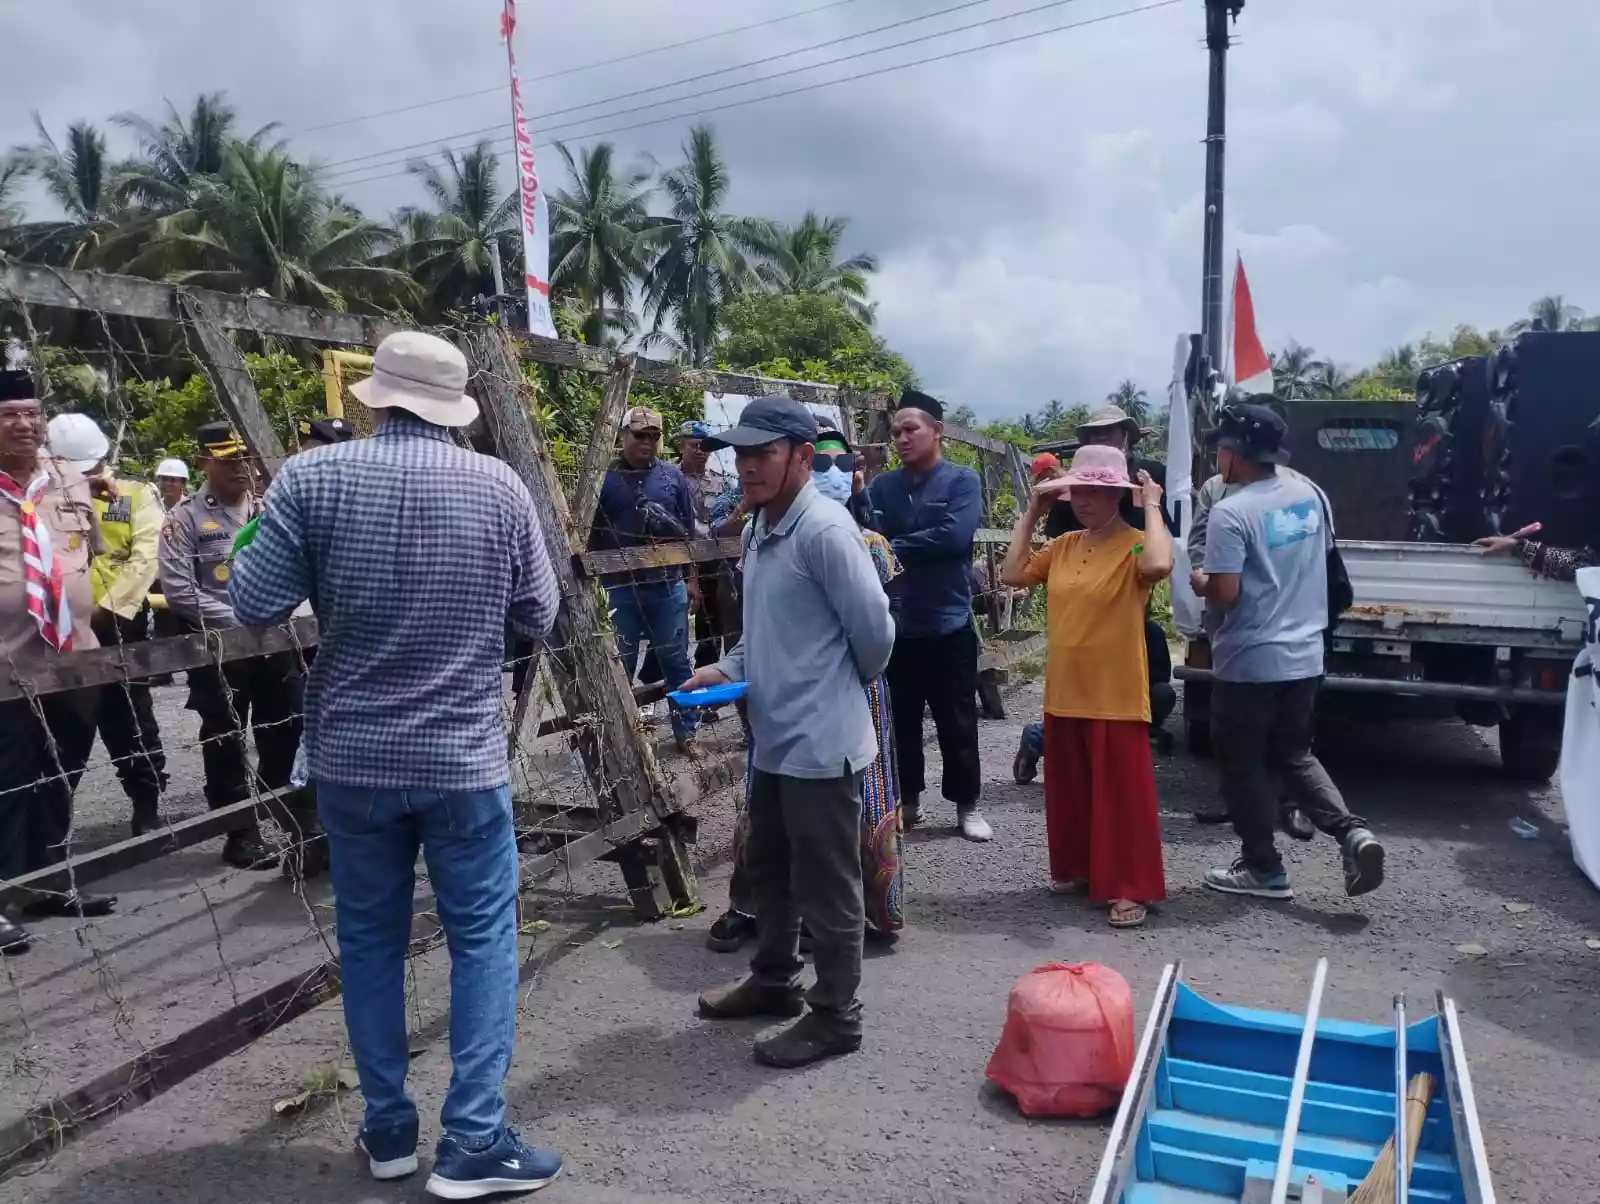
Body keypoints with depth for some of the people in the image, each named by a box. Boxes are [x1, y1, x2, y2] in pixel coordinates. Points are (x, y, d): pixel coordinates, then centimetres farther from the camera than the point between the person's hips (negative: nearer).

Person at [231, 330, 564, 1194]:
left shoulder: (312, 477, -6)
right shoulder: (500, 487, -5)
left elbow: (254, 606, -6)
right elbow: (539, 618, 2)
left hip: (350, 755, 2)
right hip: (463, 756, -1)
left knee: (369, 938, 15)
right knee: (483, 937, 9)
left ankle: (388, 1130, 27)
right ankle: (473, 1142, 10)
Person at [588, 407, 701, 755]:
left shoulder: (673, 476, 5)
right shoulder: (606, 478, 0)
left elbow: (690, 530, 9)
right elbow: (591, 534, 1)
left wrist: (692, 579, 8)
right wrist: (593, 582, 0)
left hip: (668, 585, 1)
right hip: (620, 587, -1)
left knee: (675, 660, 7)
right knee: (621, 664, 7)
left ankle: (685, 731, 16)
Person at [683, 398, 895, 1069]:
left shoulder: (824, 529, -19)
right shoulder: (760, 529, 11)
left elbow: (874, 629, -16)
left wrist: (847, 686, 1)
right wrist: (726, 670, 6)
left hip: (820, 743, -9)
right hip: (773, 737, 10)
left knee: (825, 887, 5)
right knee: (771, 872, 23)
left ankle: (836, 1016, 21)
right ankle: (774, 981, 42)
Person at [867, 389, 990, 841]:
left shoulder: (962, 480, -3)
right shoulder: (882, 486, 6)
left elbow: (954, 536, -18)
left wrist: (895, 549, -12)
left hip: (948, 621, -3)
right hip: (895, 622, 3)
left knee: (957, 721, 7)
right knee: (900, 718, 12)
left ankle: (966, 804, 22)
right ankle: (907, 800, 28)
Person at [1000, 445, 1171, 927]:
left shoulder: (1134, 544, -11)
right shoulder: (1063, 546, 9)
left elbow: (1159, 565, -33)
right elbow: (1012, 574, 5)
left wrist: (1152, 506, -20)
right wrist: (1032, 512, 6)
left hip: (1117, 698, -7)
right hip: (1064, 695, 7)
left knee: (1122, 793, 2)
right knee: (1069, 790, 18)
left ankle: (1129, 888, 11)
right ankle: (1076, 868, 34)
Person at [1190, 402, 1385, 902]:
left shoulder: (1231, 513, -19)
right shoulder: (1311, 494, 4)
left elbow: (1225, 594, -21)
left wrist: (1200, 582, -1)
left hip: (1248, 662, -7)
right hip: (1304, 655, 7)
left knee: (1243, 765, 9)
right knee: (1295, 755, 20)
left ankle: (1263, 869, 17)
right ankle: (1352, 832, 2)